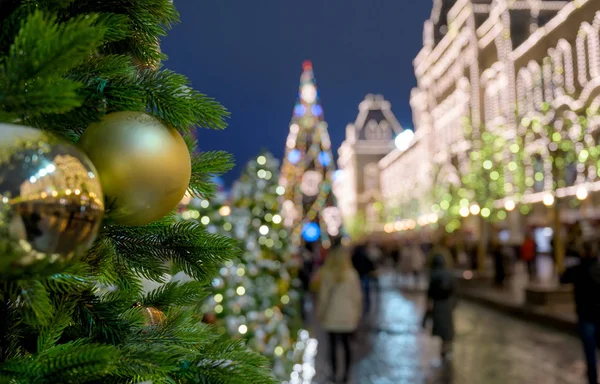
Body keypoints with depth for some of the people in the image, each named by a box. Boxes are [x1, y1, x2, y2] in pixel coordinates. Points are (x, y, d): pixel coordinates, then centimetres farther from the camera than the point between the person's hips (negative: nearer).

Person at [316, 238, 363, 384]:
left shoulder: (327, 274, -10)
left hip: (332, 316, -2)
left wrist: (320, 313, 6)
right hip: (348, 316, 2)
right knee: (346, 344, 10)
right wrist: (358, 314, 12)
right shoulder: (352, 274, -4)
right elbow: (357, 296, 1)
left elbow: (323, 296, -6)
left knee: (333, 345, 7)